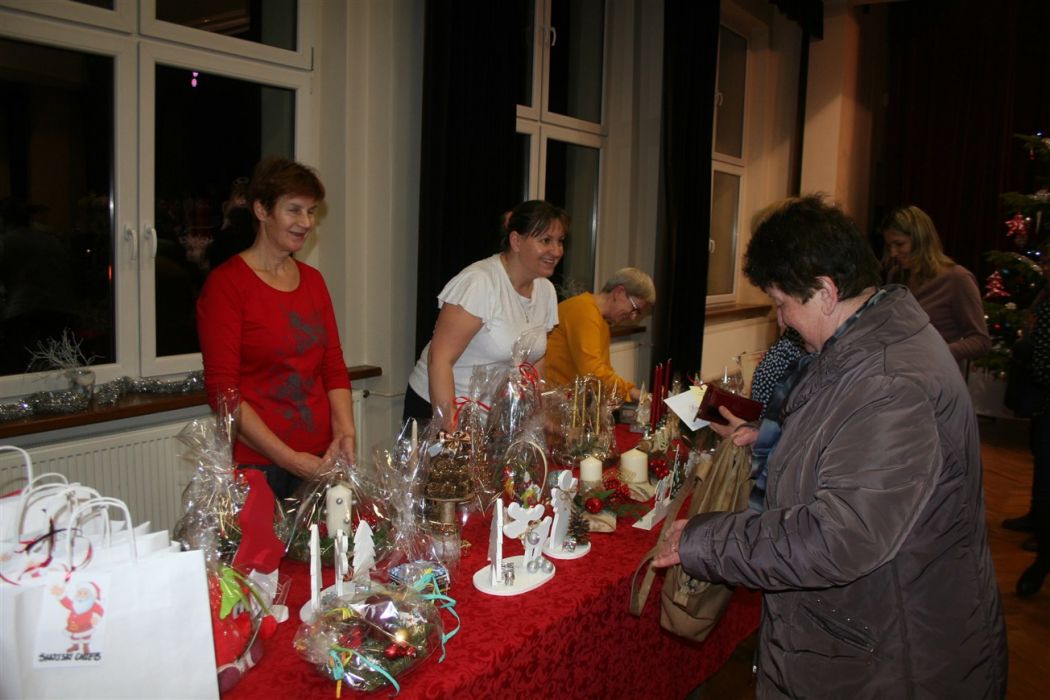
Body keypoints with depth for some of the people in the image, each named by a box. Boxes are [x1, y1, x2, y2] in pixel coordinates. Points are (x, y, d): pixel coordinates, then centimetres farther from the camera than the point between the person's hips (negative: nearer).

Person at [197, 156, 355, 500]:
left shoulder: (313, 280, 10)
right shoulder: (226, 283, -9)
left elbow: (333, 366, 10)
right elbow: (222, 391, -12)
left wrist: (345, 433, -6)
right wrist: (288, 458, -17)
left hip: (318, 460, 6)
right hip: (255, 464, -5)